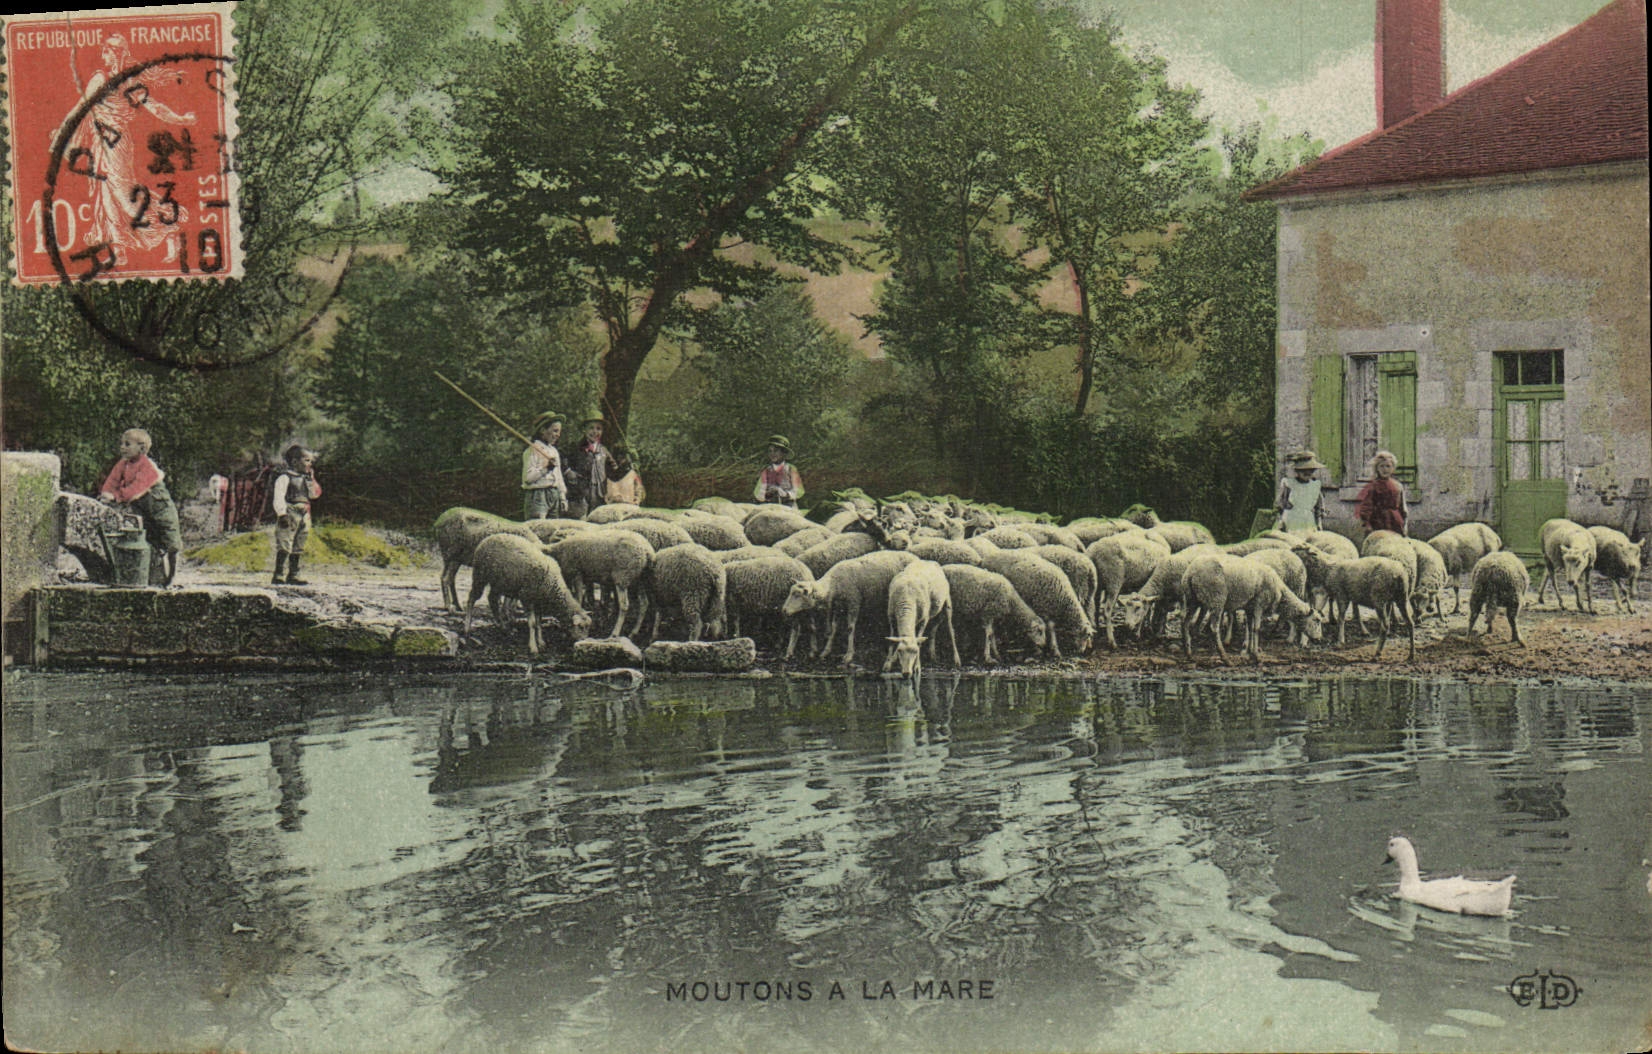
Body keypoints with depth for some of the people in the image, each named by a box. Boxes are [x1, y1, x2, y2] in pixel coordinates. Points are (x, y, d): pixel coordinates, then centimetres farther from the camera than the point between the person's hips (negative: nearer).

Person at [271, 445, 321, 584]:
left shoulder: (306, 479, 19)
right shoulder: (285, 478, -5)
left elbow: (314, 494, 16)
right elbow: (278, 497, -12)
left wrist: (311, 479, 10)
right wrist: (282, 513, -22)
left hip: (304, 515, 8)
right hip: (289, 514, -8)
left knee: (298, 547, 10)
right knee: (284, 546, -12)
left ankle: (293, 575, 15)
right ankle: (278, 575, -13)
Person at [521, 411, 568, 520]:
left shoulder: (554, 451, 18)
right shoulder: (532, 450, -6)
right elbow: (527, 477, -14)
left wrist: (563, 498, 18)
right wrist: (545, 468, -18)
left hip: (554, 495, 8)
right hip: (537, 496, -8)